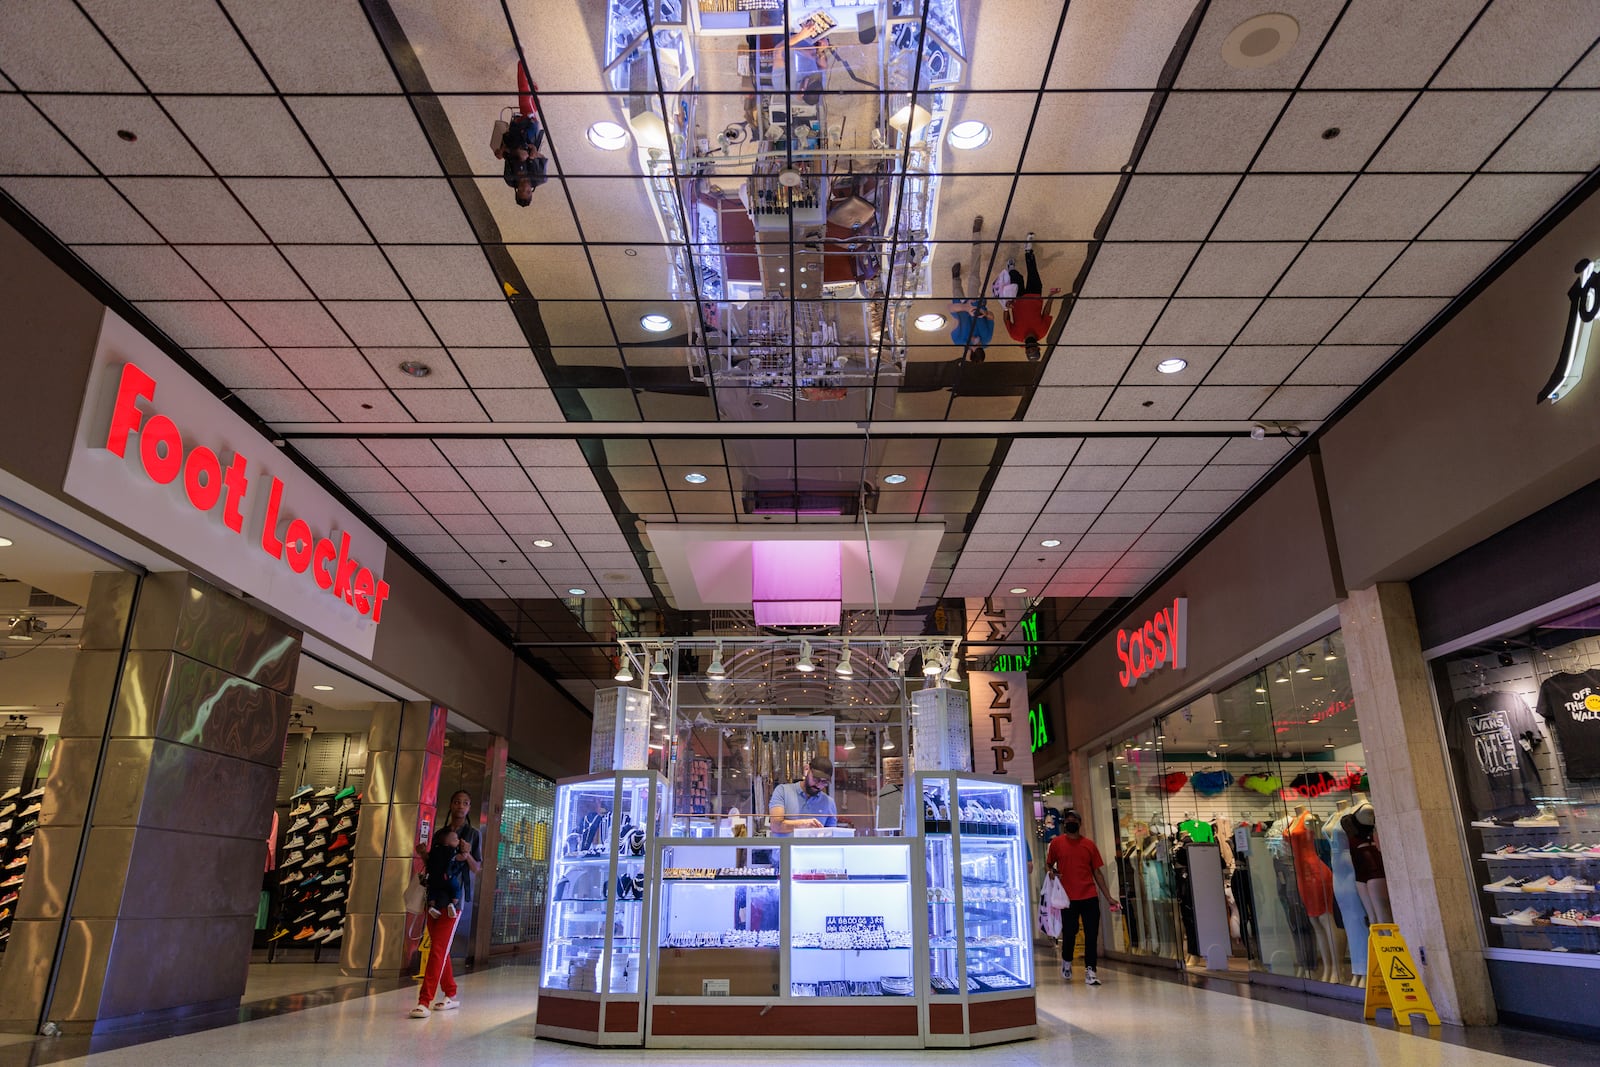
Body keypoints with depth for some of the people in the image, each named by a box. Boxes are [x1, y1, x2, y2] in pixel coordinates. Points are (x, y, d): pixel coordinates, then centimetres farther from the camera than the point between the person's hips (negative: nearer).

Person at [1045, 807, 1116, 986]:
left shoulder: (1089, 844, 8)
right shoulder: (1057, 842, 3)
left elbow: (1097, 872, 10)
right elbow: (1048, 865, 10)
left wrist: (1108, 897, 7)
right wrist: (1050, 872, -15)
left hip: (1090, 896, 2)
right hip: (1068, 897, -1)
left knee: (1091, 934, -2)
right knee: (1069, 933, 4)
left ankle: (1089, 971, 8)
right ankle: (1066, 961, 31)